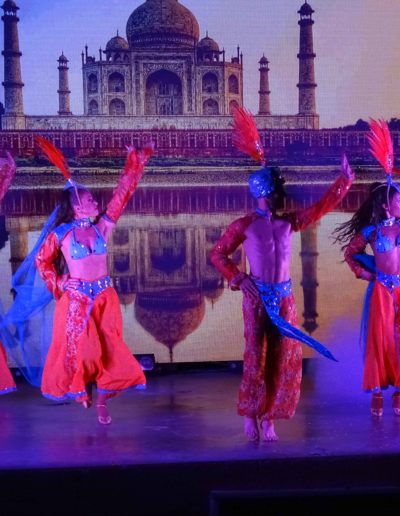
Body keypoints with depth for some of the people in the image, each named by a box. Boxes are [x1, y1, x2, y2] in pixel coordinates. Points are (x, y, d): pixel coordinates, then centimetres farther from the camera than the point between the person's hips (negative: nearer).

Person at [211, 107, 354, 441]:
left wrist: (344, 179, 7)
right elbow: (218, 255, 1)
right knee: (256, 356, -1)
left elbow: (322, 207, 11)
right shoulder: (244, 225, -3)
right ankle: (250, 415, 15)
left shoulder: (289, 223, 8)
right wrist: (239, 279, -10)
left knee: (285, 359, 3)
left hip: (284, 296, 4)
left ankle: (268, 417, 15)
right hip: (257, 296, -4)